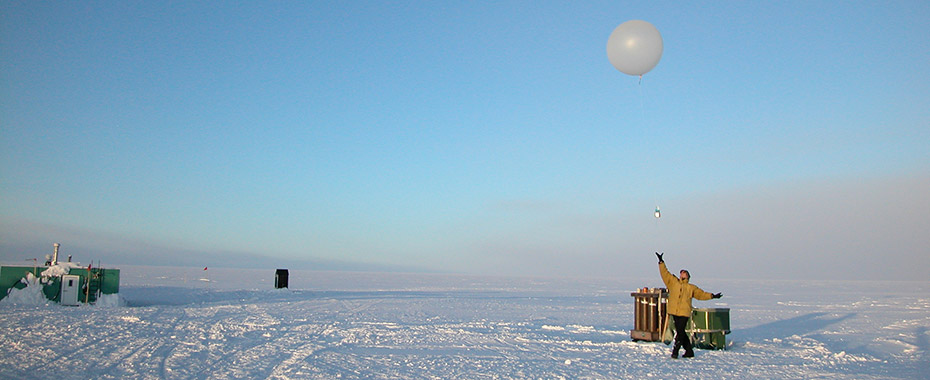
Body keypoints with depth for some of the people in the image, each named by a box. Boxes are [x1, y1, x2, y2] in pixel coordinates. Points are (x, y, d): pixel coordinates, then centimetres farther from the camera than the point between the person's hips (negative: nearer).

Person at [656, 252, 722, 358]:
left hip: (684, 313, -1)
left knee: (680, 332, -10)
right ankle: (689, 351, 19)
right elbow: (665, 273, 9)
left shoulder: (691, 287, 17)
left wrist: (712, 296, 13)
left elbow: (701, 294, 22)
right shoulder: (673, 282, 13)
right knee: (680, 332, 6)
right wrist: (661, 262, 3)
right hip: (674, 312, 1)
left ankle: (675, 351, -5)